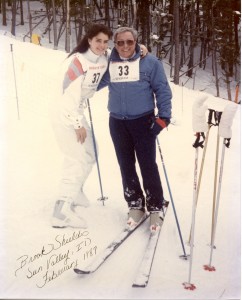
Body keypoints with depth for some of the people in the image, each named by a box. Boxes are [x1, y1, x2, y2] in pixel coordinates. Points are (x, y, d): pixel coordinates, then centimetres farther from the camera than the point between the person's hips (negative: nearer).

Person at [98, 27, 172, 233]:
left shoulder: (150, 62, -5)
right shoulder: (109, 63, 3)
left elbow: (162, 90, -4)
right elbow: (95, 84, 18)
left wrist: (163, 117, -10)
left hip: (143, 121, -3)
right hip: (117, 122, 4)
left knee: (148, 165, -2)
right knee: (126, 165, 10)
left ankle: (155, 208, 13)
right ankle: (135, 205, 24)